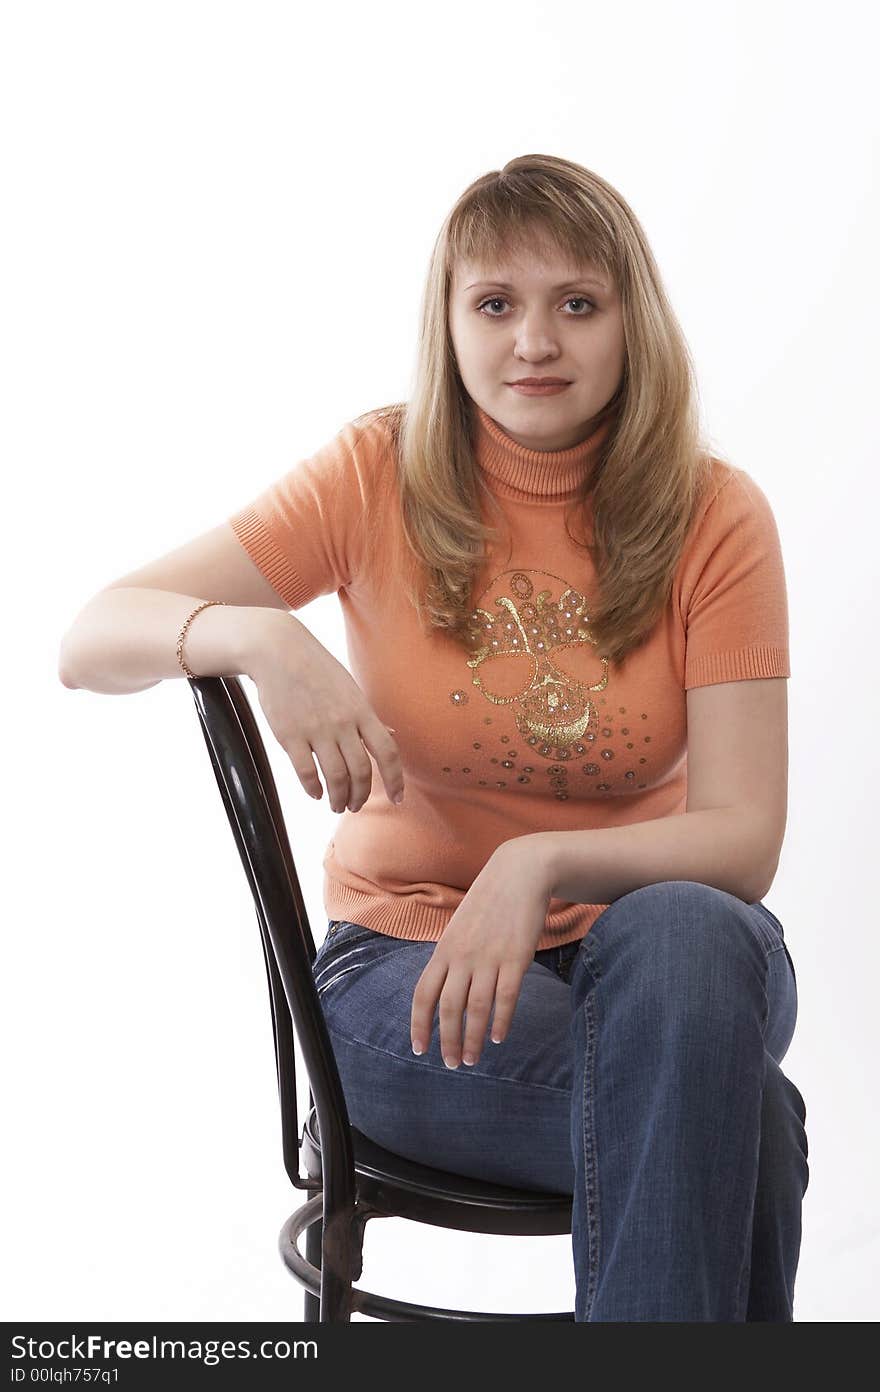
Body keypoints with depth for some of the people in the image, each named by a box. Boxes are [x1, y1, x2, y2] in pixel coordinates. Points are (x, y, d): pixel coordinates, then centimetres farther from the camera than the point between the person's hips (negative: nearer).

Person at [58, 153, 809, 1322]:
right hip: (409, 958, -2)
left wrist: (542, 861, -29)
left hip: (665, 957, 2)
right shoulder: (380, 478, -6)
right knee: (730, 1120, -31)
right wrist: (256, 636, -31)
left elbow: (745, 840, -11)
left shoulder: (715, 515, -6)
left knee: (686, 936, -35)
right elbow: (90, 643, -10)